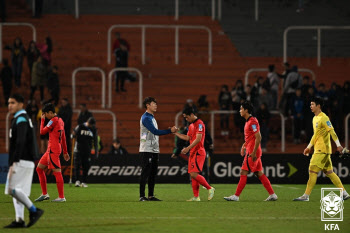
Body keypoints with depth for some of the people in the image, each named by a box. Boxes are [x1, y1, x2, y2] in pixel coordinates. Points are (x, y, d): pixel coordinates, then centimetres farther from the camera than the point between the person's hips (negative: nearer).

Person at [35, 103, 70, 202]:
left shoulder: (54, 121, -12)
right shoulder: (60, 121, 16)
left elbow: (42, 131, -8)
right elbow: (63, 138, 21)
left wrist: (42, 120, 4)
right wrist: (65, 152, 24)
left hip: (53, 150, -10)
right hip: (50, 150, 10)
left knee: (57, 172, -9)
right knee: (39, 168, 14)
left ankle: (61, 197, -9)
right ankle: (44, 194, 14)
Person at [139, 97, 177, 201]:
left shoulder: (152, 117, 19)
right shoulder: (145, 118, -12)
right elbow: (155, 131, -21)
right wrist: (170, 131, -21)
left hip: (154, 150, 10)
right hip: (147, 150, -10)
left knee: (153, 173, 9)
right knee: (145, 173, -9)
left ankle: (151, 196, 13)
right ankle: (142, 196, -9)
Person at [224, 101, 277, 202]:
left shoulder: (252, 122, -15)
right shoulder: (248, 121, 16)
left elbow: (258, 137, -20)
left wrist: (253, 152, -22)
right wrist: (244, 146, 20)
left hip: (252, 153, -10)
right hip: (251, 151, 10)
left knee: (243, 173, -8)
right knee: (259, 174, 9)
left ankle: (236, 196, -7)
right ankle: (272, 194, 10)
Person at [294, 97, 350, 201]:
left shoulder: (323, 118, -12)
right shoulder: (315, 118, 17)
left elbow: (332, 131, -18)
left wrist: (338, 145, -25)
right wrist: (309, 147, 26)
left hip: (322, 150, -10)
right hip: (318, 149, 10)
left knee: (312, 171, -11)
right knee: (329, 172, 10)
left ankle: (306, 196, -10)